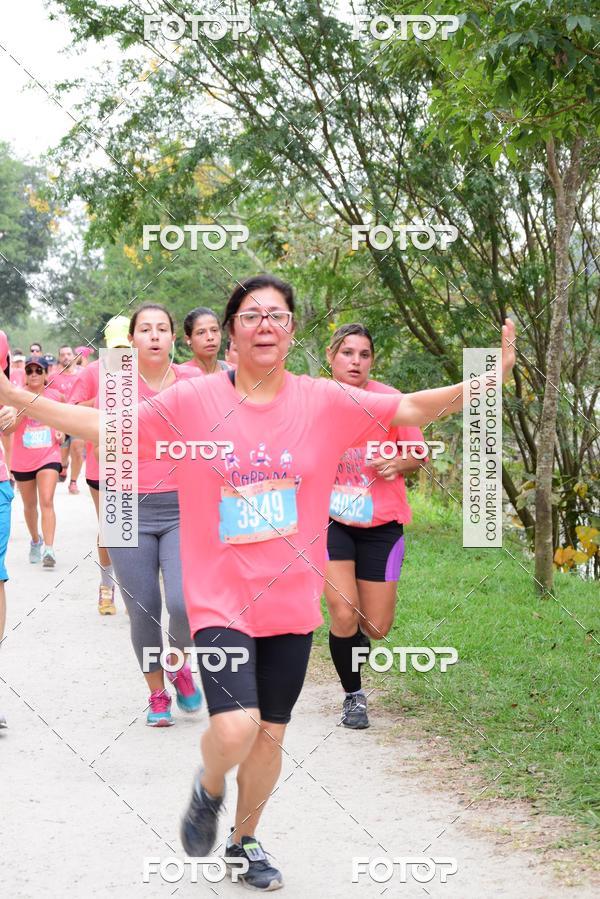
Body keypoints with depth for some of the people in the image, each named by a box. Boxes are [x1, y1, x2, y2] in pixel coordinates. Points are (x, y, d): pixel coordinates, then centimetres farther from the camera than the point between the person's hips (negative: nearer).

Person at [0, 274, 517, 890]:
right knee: (235, 729, -19)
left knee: (269, 734, 12)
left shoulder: (324, 402, -2)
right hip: (220, 600, -2)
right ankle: (209, 790, 17)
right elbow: (107, 427, -3)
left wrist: (486, 380, -11)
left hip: (290, 602, 3)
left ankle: (244, 840, 38)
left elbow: (412, 408, 0)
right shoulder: (194, 401, -6)